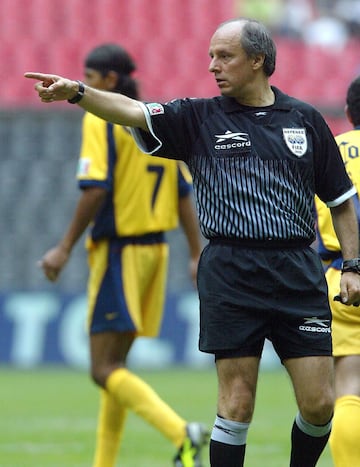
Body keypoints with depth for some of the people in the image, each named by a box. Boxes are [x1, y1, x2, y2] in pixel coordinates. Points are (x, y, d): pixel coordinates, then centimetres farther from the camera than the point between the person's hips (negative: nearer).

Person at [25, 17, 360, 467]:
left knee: (319, 404, -1)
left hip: (299, 275, 1)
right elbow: (134, 112, -10)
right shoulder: (200, 118, 6)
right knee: (236, 404, -2)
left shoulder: (305, 119, 10)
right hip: (230, 275, -1)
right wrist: (77, 92, -27)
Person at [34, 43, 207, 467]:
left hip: (118, 252, -8)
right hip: (154, 249, 8)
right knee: (114, 363, 16)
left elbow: (96, 190, -19)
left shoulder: (100, 120, -10)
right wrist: (196, 254, 12)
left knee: (105, 369, -7)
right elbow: (184, 193, 10)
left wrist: (65, 248, -14)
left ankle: (181, 433, -25)